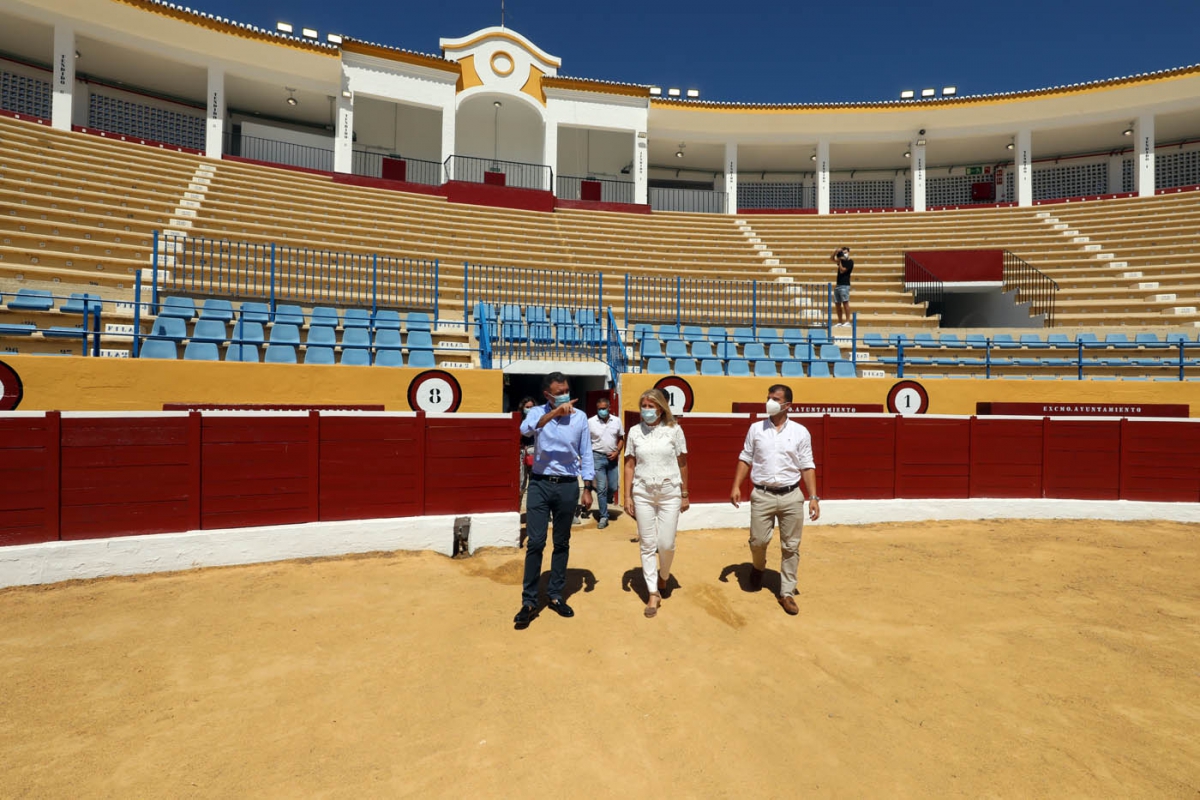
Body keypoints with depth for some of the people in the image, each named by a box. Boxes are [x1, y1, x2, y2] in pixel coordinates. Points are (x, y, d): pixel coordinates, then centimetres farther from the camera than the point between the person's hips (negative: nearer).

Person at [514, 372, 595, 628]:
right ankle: (529, 600, 11)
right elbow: (525, 429, -26)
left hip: (568, 486, 2)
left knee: (562, 543, 11)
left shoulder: (580, 417, 1)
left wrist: (587, 489, 2)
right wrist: (554, 412, -34)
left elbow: (586, 454, 5)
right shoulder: (537, 412, -2)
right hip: (540, 484, -1)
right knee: (535, 542, -1)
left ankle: (556, 595, 26)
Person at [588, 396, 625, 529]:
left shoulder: (617, 421, 1)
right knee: (601, 488, -2)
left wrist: (617, 452, -5)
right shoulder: (590, 422, -6)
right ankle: (604, 517, 9)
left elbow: (621, 438, 10)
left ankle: (605, 498, 40)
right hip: (598, 457, -2)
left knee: (613, 487, 5)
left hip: (613, 457, 3)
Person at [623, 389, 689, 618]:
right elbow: (629, 466, 4)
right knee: (647, 545, 6)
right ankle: (653, 593, 18)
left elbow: (682, 464, 2)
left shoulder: (674, 430, -3)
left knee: (666, 544, 2)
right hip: (643, 494, 1)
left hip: (669, 493, -1)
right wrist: (627, 496, 1)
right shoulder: (635, 432, 2)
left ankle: (663, 575, 35)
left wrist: (684, 494, 3)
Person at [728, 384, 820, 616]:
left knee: (791, 546, 6)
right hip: (762, 495, 0)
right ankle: (758, 567, 37)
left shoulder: (800, 432, 0)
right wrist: (736, 486, -2)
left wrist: (813, 497, -5)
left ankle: (786, 593, 21)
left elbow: (807, 466, 2)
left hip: (791, 496, 0)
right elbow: (745, 459, 7)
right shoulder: (756, 429, 3)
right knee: (758, 540, 3)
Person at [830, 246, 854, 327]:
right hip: (838, 285, 7)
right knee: (837, 303, 5)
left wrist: (840, 261, -6)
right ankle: (840, 322, 10)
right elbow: (831, 259, 21)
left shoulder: (850, 262, -3)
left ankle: (847, 321, -12)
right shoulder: (842, 260, 18)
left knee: (845, 302, -12)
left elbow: (842, 270, -11)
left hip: (844, 285, -7)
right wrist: (836, 252, 5)